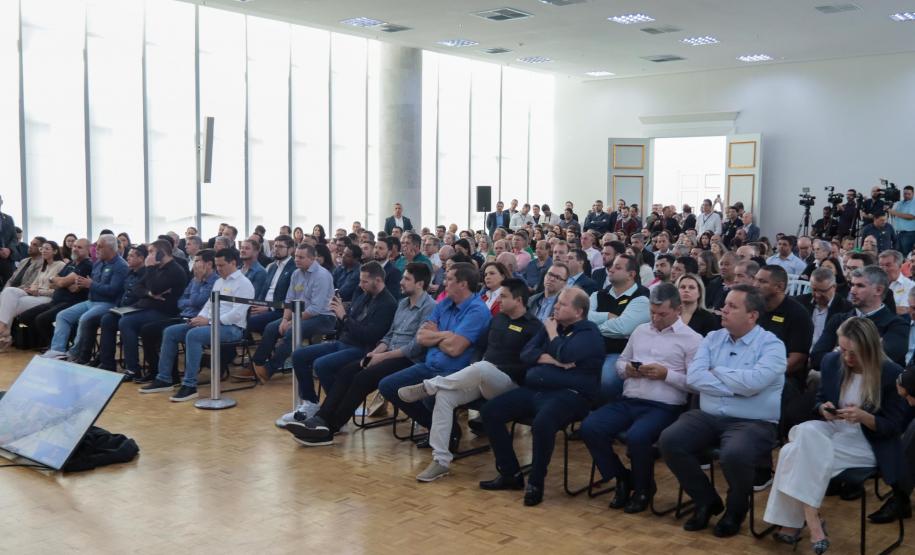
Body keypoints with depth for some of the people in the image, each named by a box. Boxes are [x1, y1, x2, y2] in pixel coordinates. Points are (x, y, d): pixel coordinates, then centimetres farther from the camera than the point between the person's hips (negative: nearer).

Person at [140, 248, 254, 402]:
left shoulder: (243, 284, -8)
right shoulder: (218, 282, 20)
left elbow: (237, 313, -19)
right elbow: (209, 304, 23)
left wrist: (209, 321, -21)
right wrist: (200, 317, 0)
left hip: (231, 327, -9)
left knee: (193, 335, -33)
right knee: (170, 332, -1)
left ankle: (189, 385, -29)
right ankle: (163, 379, 2)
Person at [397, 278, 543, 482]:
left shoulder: (534, 327, -4)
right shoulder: (497, 319, 19)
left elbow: (528, 365, -12)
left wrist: (492, 368, -14)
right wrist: (478, 365, 4)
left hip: (508, 382, -6)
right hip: (480, 377, 7)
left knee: (481, 368, -40)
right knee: (444, 395, -21)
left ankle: (427, 386, -21)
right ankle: (441, 460, -20)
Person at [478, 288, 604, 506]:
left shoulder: (588, 332, -2)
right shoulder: (553, 325, 20)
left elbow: (566, 354, -21)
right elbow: (526, 353, 11)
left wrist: (552, 333, -2)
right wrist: (551, 359, -7)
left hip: (569, 394, -8)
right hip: (533, 389, 8)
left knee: (542, 422, -38)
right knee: (490, 412, -7)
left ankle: (536, 482, -17)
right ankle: (510, 474, 1)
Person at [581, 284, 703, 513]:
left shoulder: (691, 339, 1)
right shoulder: (640, 330, 19)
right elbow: (620, 362, 25)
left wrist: (666, 374, -16)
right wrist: (627, 369, 2)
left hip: (663, 407, -5)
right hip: (628, 401, 6)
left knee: (636, 437, -34)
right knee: (589, 427, -18)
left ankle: (643, 488, 0)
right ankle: (622, 478, 6)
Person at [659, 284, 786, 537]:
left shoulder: (771, 345, -3)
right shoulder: (712, 338, 11)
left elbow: (752, 382, -21)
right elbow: (693, 377, -4)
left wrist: (716, 371, -6)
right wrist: (736, 387, -11)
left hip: (753, 423, -5)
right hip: (708, 416, 5)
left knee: (734, 455, -35)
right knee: (669, 440, -20)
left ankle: (736, 509, 1)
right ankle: (707, 500, 5)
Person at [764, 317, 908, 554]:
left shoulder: (892, 373, -10)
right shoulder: (832, 362, 2)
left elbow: (894, 426, -6)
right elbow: (819, 401, 15)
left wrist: (864, 417, -25)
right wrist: (823, 408, -9)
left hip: (867, 443, -5)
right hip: (831, 429, 5)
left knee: (802, 454, -30)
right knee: (807, 432, -33)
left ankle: (794, 522, -21)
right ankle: (812, 521, -31)